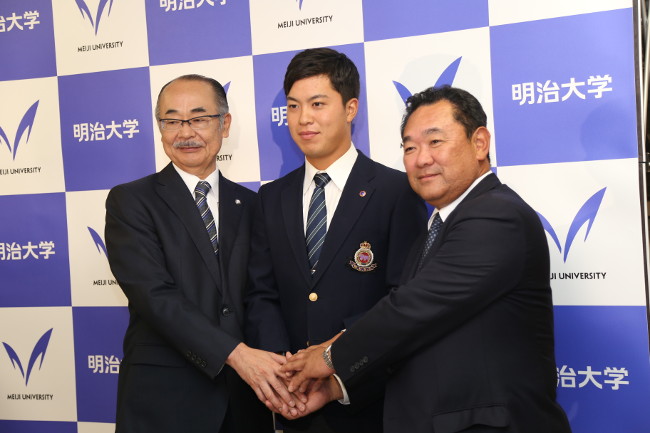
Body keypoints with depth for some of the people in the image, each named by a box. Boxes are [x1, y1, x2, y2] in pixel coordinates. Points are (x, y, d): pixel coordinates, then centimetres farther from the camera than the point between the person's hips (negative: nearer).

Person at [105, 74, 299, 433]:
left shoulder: (250, 204, 9)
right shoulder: (130, 201, -3)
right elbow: (155, 295, -14)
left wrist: (276, 369, -13)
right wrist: (237, 354, -23)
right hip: (163, 401, -3)